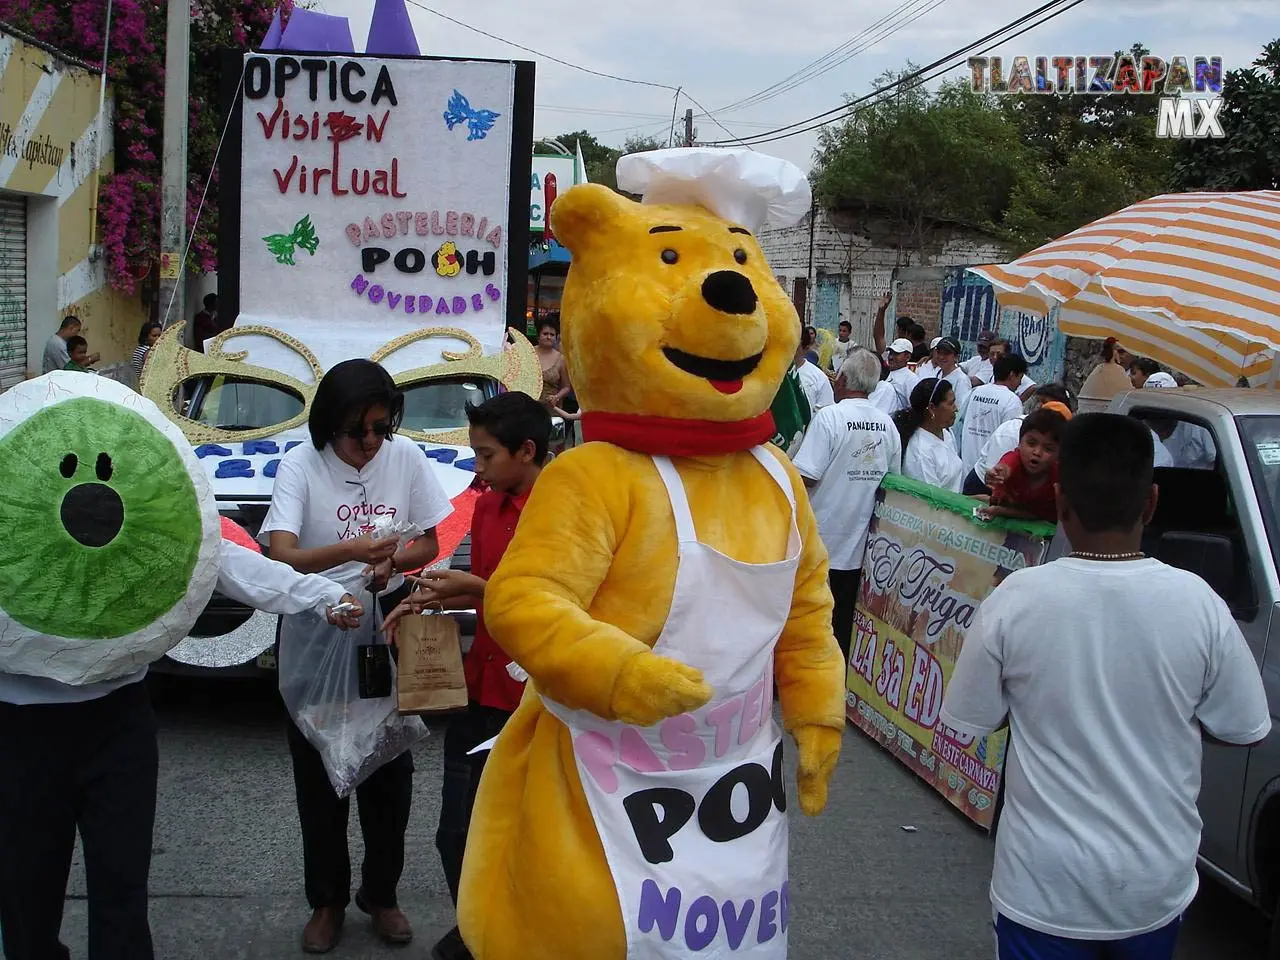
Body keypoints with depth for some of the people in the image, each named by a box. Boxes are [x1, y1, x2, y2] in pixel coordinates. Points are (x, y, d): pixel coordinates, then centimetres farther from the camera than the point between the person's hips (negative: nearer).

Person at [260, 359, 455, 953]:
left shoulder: (405, 458, -3)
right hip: (314, 632, -1)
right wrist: (350, 551, -39)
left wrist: (392, 560, -16)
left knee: (390, 772, 7)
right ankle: (327, 901, 26)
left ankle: (381, 894, 26)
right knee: (319, 777, 8)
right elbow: (281, 556, -23)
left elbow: (428, 544, 5)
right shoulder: (300, 465, -11)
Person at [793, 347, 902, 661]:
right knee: (844, 623, 13)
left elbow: (805, 476, -21)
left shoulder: (830, 417, -16)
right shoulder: (887, 424, 1)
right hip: (859, 541, 5)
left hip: (822, 538, -5)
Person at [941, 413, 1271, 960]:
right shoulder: (1198, 604, -13)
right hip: (1159, 886, 2)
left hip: (1045, 889, -2)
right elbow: (1245, 730, 0)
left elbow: (969, 723, -6)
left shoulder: (1016, 600, -17)